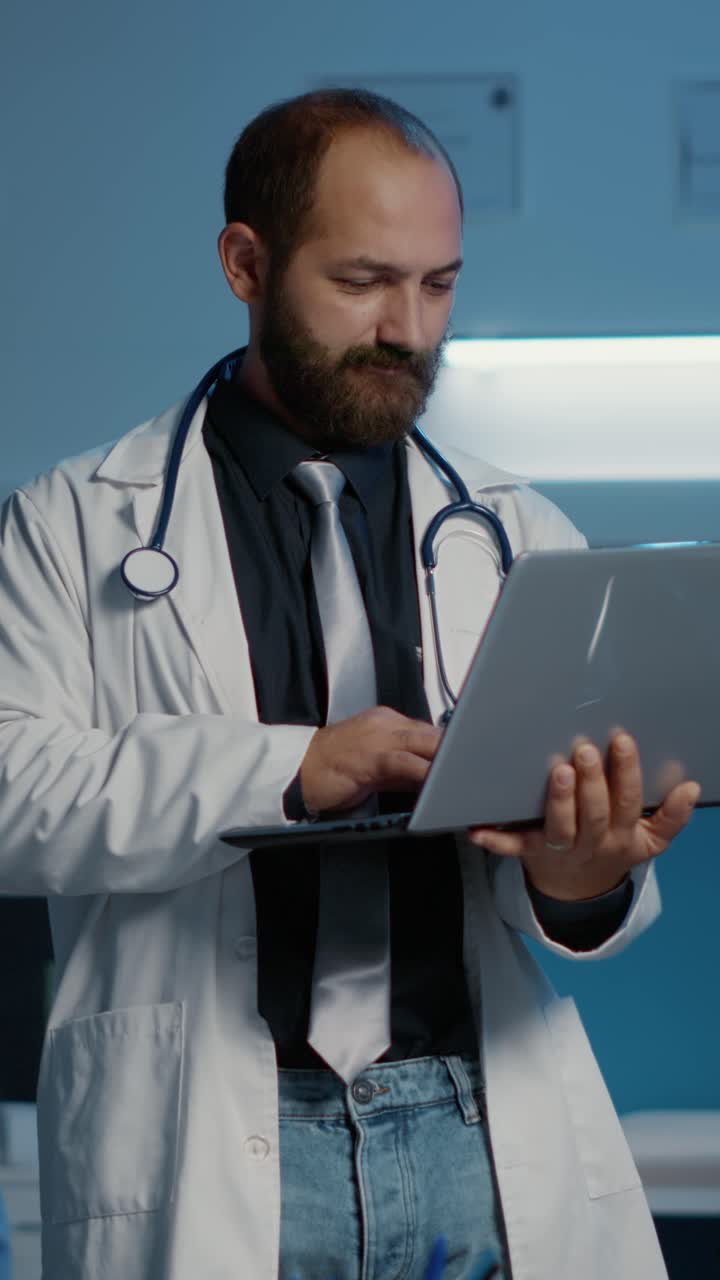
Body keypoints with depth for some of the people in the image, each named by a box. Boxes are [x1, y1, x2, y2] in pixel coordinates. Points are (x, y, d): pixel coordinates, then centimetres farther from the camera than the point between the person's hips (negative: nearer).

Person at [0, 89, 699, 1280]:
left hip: (485, 1133, 3)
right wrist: (286, 768, -19)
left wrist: (579, 876, -18)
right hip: (208, 1160, -2)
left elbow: (595, 841, 7)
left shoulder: (524, 537, 14)